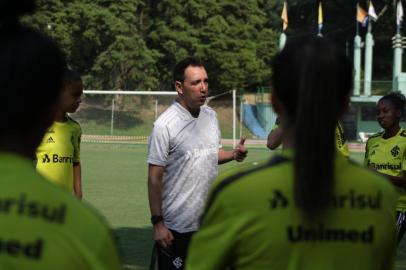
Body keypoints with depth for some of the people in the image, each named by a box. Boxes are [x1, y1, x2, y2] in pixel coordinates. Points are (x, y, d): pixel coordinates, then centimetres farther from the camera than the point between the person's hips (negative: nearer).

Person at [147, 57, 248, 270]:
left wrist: (233, 154, -1)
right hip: (177, 228, -6)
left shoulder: (211, 116, 5)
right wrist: (157, 223, -15)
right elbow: (154, 178, -13)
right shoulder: (165, 125, -15)